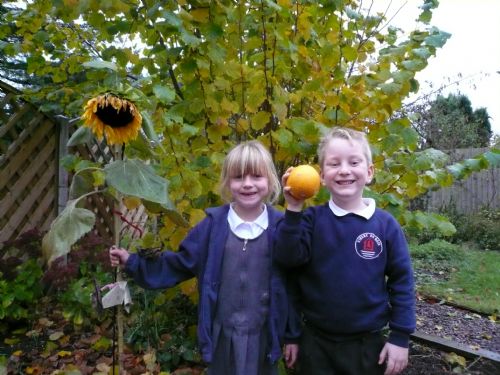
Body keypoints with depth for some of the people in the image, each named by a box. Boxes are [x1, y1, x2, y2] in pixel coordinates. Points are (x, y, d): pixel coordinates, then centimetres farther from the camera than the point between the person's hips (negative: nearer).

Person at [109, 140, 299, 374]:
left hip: (264, 336, 0)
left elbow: (292, 286, -3)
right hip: (222, 334, 1)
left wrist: (292, 335, 2)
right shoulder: (213, 225, -9)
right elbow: (181, 264, 1)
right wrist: (133, 263, -6)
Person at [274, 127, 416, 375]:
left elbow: (401, 282, -3)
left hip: (369, 343, 0)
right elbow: (288, 257, -19)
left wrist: (400, 337, -3)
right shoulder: (312, 219, -7)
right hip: (316, 342, 0)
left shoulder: (385, 224, -7)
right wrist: (293, 211, -27)